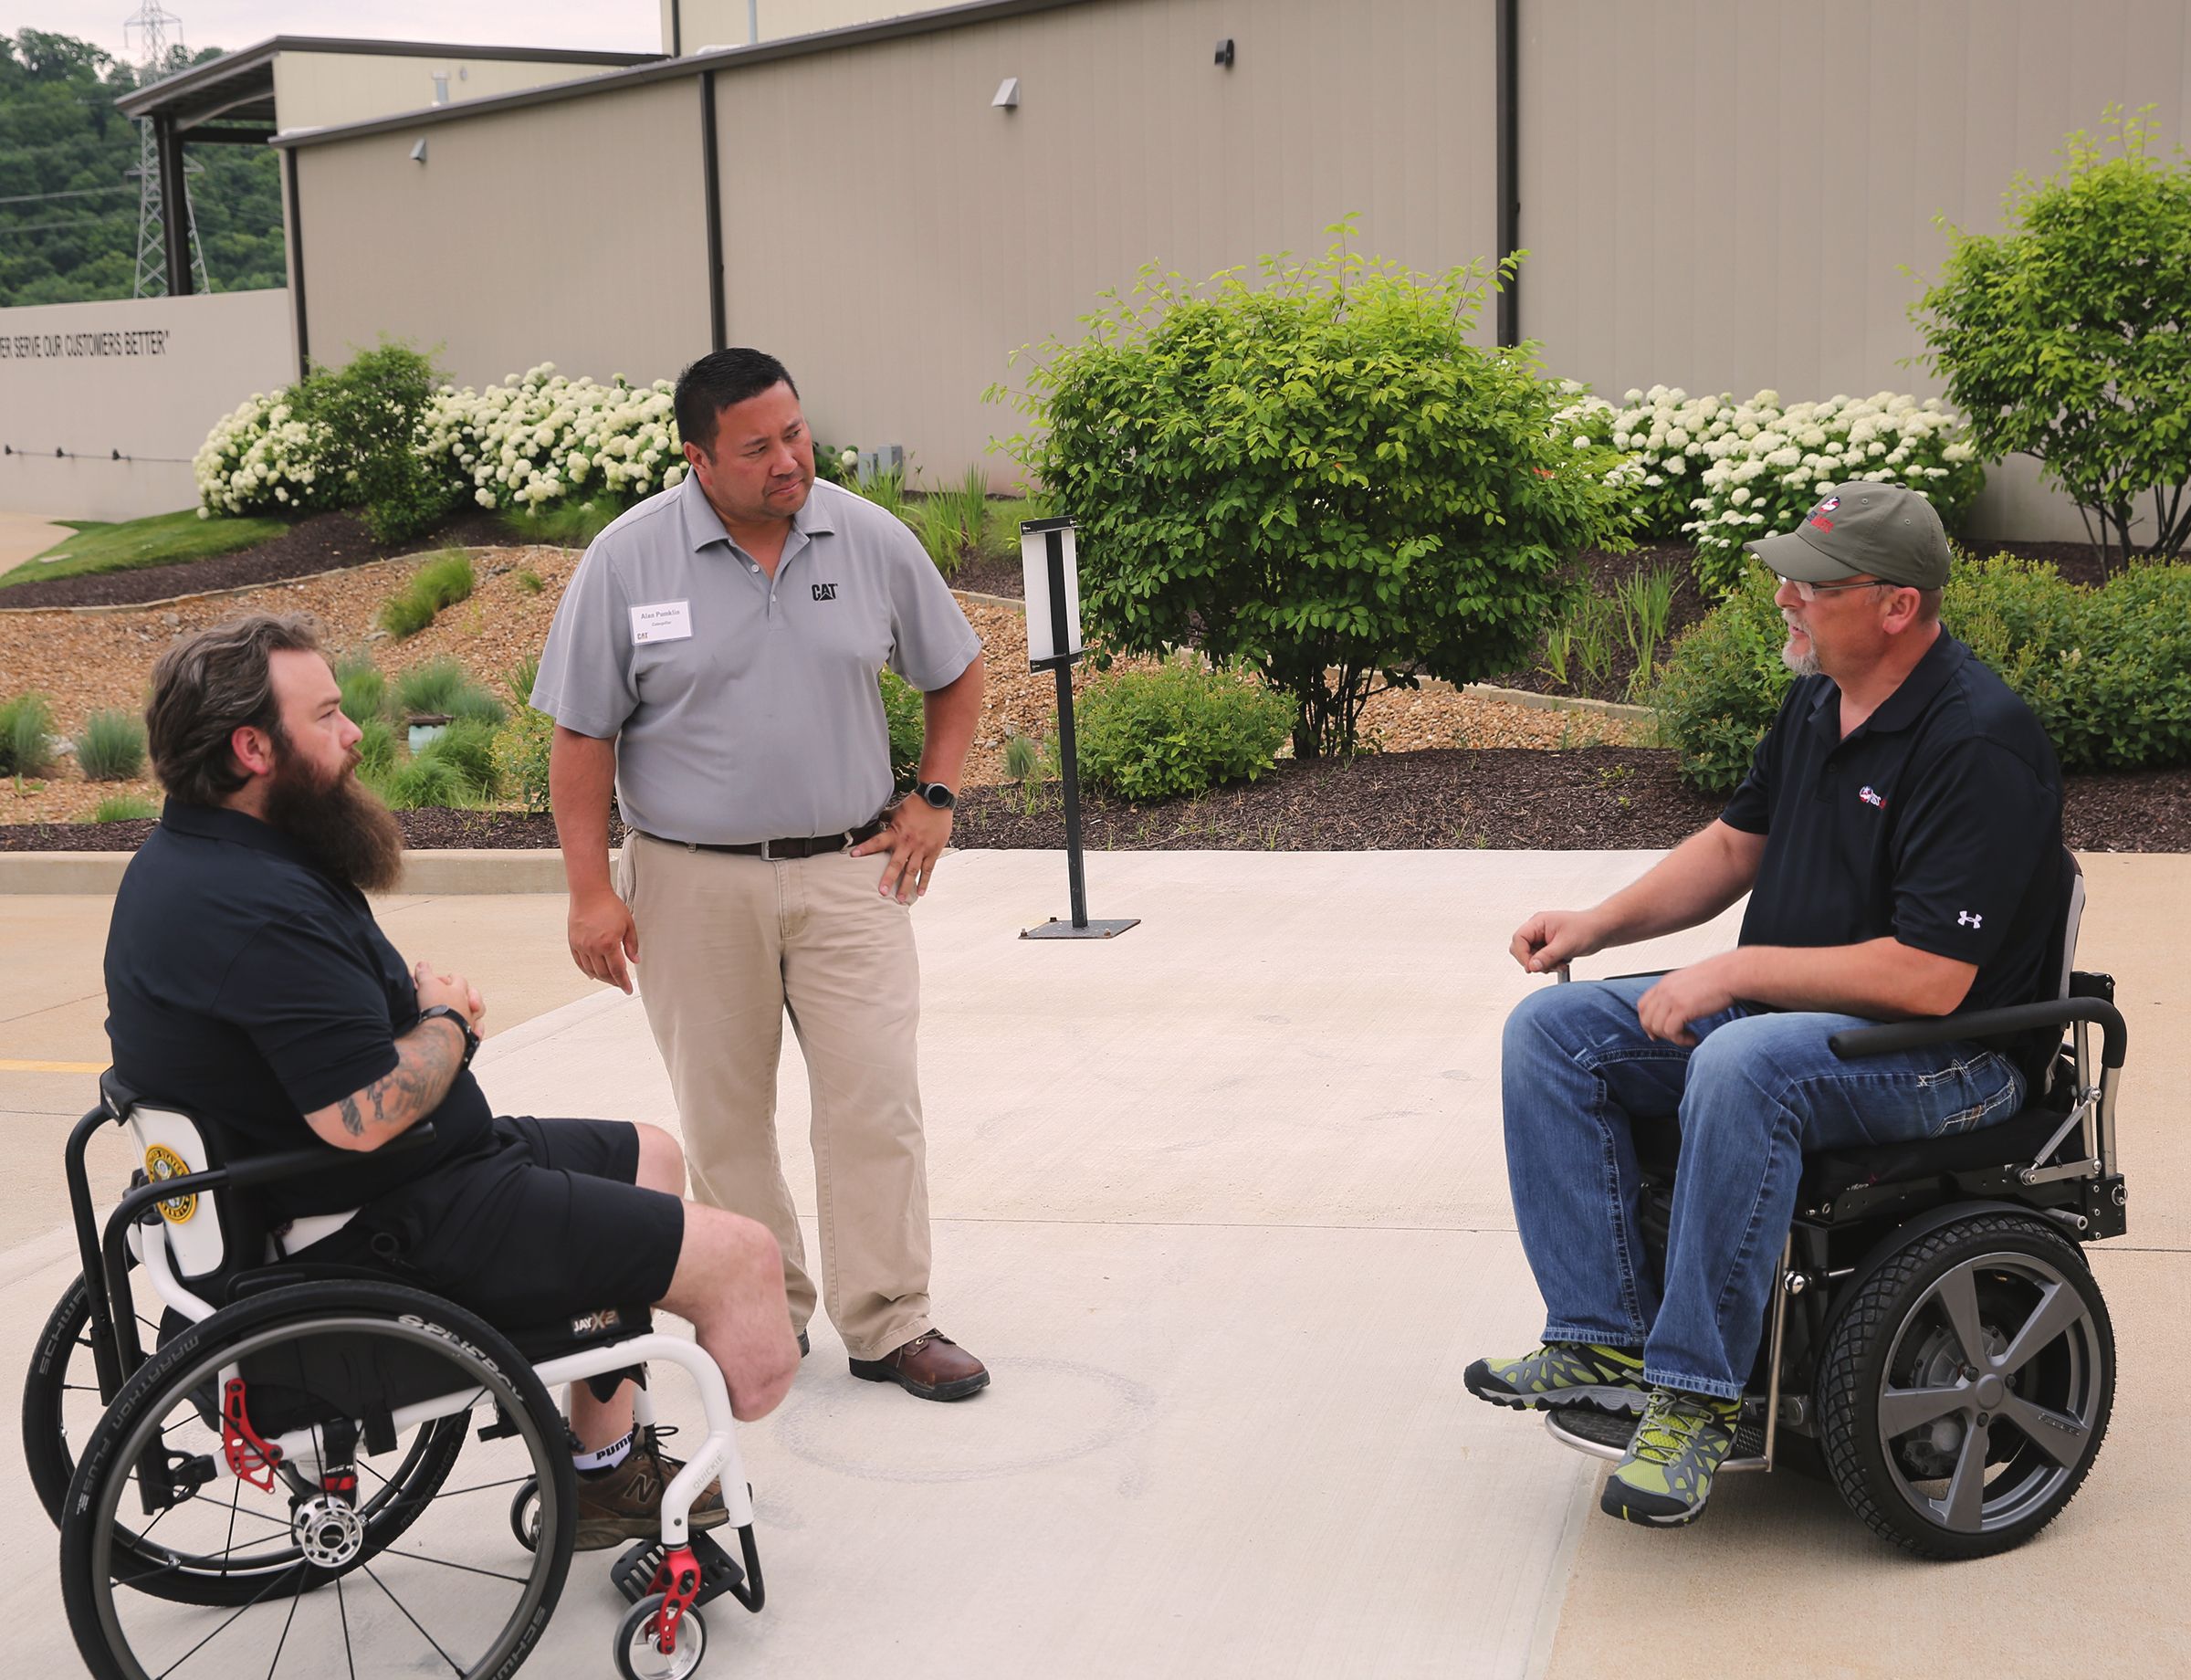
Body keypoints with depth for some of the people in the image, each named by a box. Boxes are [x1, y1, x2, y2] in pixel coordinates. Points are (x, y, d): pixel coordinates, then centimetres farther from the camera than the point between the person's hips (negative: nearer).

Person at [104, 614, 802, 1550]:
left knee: (649, 1157, 25)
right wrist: (449, 1021, -11)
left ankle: (605, 1473, 27)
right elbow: (367, 1113, -32)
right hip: (395, 1231, -11)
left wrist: (417, 987, 2)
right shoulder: (261, 909, -28)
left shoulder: (184, 859, 7)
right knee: (742, 1258, -8)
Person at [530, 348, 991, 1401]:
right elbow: (582, 736, -3)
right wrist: (590, 890, -7)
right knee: (723, 1117, 8)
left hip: (847, 870, 1)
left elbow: (955, 674, 15)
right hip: (694, 883, -1)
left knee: (876, 1102, -2)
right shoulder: (627, 561, -6)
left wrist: (934, 798, 5)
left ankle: (888, 1325, 8)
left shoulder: (873, 542, 0)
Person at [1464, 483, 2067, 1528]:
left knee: (1743, 1067, -39)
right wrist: (1600, 923, 6)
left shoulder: (1978, 745, -22)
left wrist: (1737, 972, -22)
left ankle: (1697, 1394, -27)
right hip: (1784, 1008, 9)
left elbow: (1930, 980, -26)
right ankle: (1605, 1341, -10)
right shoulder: (1818, 700, 6)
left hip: (1948, 1053, -9)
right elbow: (1736, 844, 20)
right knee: (1552, 1030, -4)